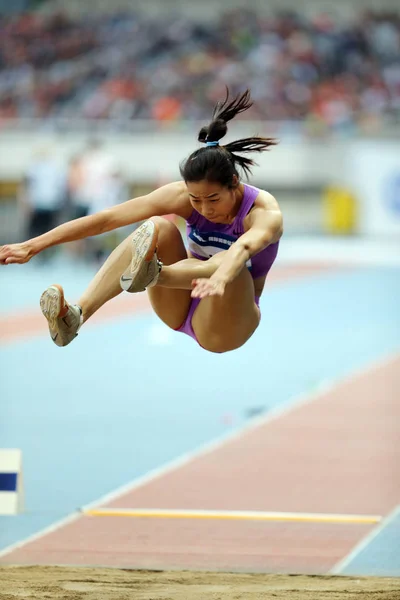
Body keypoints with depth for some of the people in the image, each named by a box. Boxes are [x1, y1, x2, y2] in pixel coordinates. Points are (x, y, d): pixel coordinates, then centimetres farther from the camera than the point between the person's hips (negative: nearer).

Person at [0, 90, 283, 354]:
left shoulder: (265, 212, -24)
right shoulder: (182, 195, -14)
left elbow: (243, 248, -48)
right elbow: (108, 218, -20)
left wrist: (219, 277, -71)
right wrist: (34, 245, -26)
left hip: (225, 325, -3)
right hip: (181, 309, 3)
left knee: (232, 266, -36)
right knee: (158, 228, -26)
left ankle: (152, 274, -64)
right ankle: (76, 315, -45)